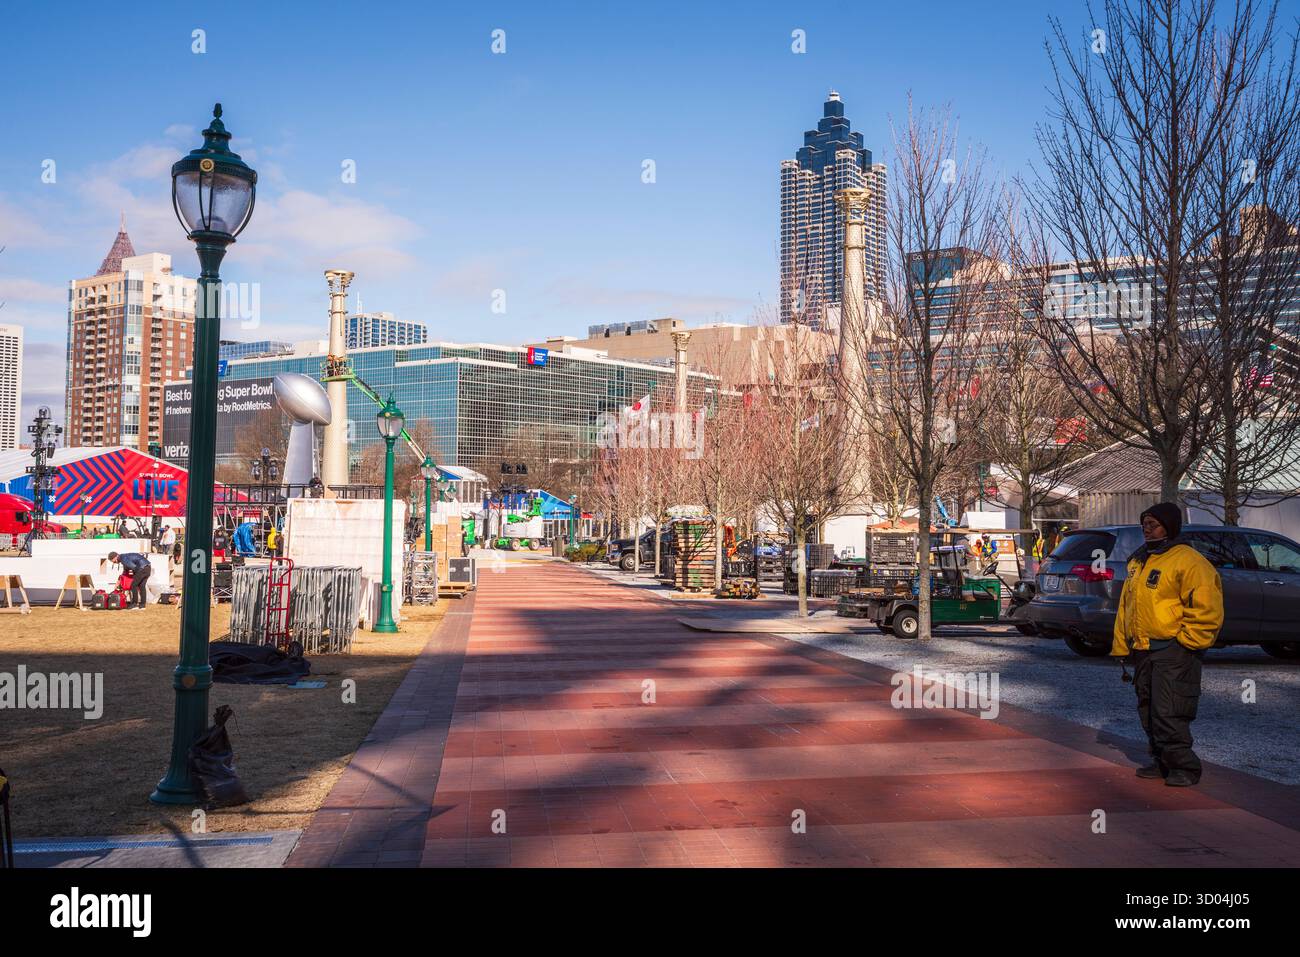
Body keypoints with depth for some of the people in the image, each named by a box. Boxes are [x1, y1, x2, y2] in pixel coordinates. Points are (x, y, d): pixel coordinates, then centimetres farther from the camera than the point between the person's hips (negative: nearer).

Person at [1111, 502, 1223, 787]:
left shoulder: (1188, 561, -10)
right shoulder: (1138, 561, 17)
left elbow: (1206, 607, -17)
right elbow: (1125, 607, 21)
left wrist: (1185, 642, -15)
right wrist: (1121, 646, 16)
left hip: (1173, 652, -9)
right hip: (1142, 651, 9)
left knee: (1168, 713, -10)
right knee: (1148, 712, 13)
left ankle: (1185, 766, 3)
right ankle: (1162, 762, 25)